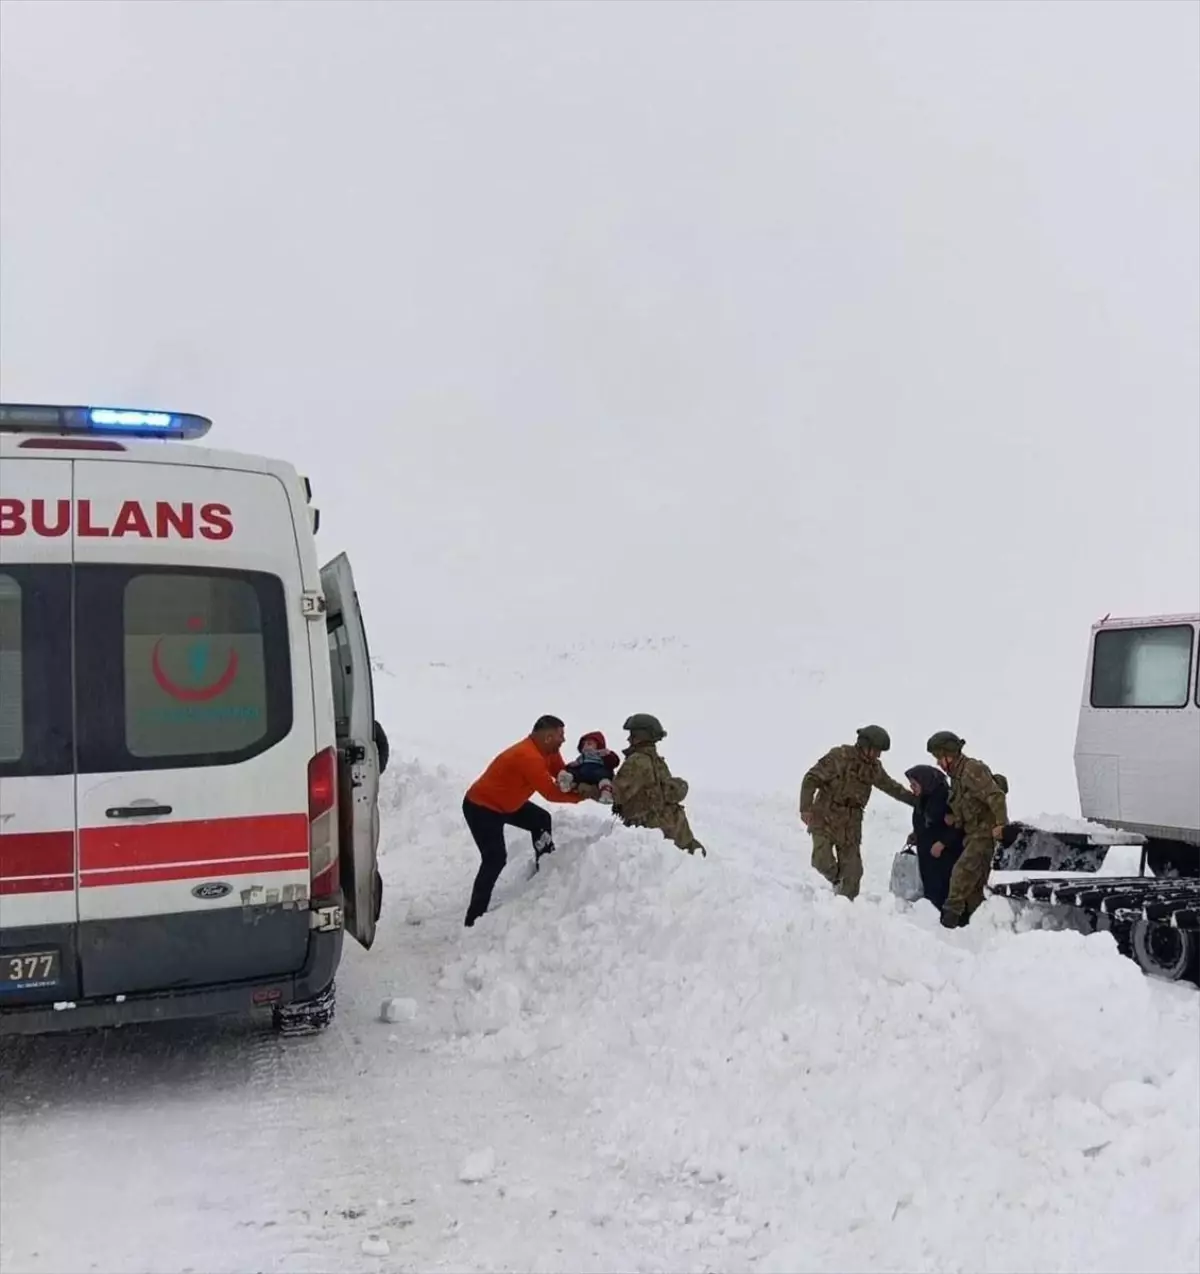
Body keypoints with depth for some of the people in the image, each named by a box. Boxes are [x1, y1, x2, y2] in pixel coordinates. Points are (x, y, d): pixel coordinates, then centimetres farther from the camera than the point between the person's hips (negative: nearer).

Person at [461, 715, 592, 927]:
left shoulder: (548, 750, -2)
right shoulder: (528, 757, -31)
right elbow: (551, 792, -28)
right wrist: (581, 795, -17)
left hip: (504, 802, 10)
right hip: (480, 807, -10)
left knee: (542, 820, 20)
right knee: (495, 859, -18)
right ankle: (474, 917, -17)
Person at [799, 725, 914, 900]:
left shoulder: (874, 767, 6)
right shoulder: (838, 757, -14)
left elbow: (892, 787, 22)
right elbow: (811, 779, -15)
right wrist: (805, 808, -23)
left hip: (851, 823, 5)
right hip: (825, 818, -5)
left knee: (852, 869, 2)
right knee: (822, 860, -17)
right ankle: (837, 880, 12)